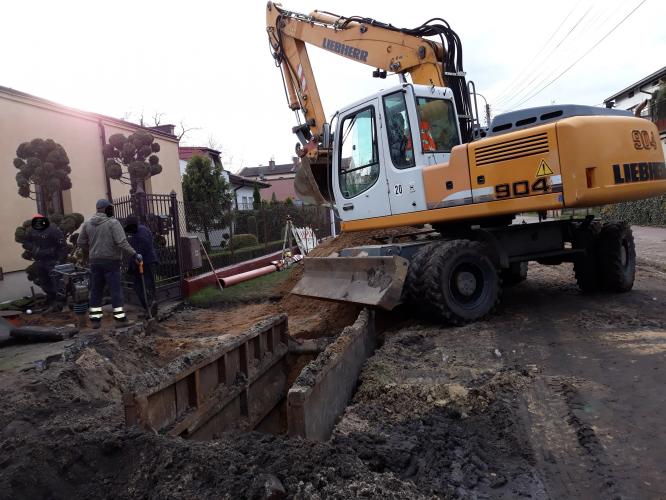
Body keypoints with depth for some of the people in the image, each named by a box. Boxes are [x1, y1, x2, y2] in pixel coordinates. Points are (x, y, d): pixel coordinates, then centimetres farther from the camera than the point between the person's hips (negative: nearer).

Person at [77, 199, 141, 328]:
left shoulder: (88, 224, 8)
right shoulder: (113, 223, -10)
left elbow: (80, 242, 12)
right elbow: (122, 242, -19)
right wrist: (134, 254, -16)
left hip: (95, 261, 5)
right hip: (111, 261, -5)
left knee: (95, 290, 11)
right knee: (116, 289, -1)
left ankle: (95, 319, 14)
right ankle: (120, 318, 1)